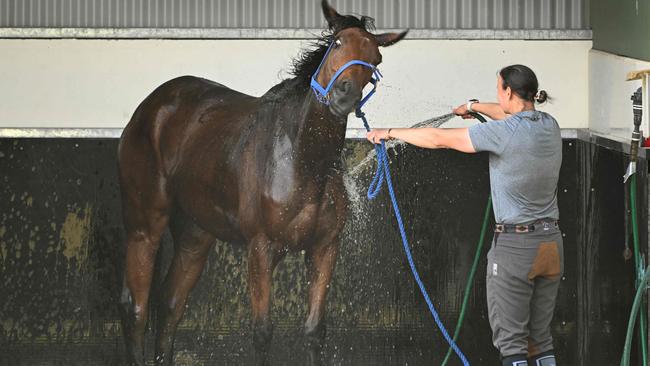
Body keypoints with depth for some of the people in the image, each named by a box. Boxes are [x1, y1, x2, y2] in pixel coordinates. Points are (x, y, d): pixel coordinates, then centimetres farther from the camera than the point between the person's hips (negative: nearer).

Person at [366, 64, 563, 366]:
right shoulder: (549, 125, 5)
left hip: (514, 247, -7)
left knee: (511, 341, -1)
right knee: (540, 340, 12)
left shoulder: (503, 132, -16)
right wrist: (474, 107, 45)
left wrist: (391, 133, 7)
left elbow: (438, 139, -7)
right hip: (551, 243, 7)